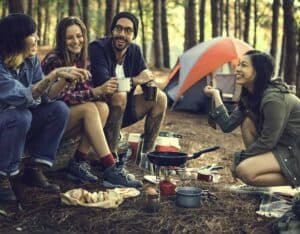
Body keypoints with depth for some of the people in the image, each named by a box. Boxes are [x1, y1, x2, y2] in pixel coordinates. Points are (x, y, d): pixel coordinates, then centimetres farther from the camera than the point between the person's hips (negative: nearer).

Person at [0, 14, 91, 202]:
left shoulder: (31, 60, -4)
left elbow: (44, 96, -8)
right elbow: (24, 97, -35)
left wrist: (66, 78, -22)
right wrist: (54, 75, -39)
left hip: (19, 123, 7)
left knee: (59, 109, -11)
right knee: (21, 115, -35)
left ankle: (34, 169, -5)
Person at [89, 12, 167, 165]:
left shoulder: (135, 51, 1)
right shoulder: (97, 48, -19)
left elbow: (147, 79, 5)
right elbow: (102, 82, -32)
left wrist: (150, 84, -22)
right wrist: (136, 80, -23)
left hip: (123, 111, 7)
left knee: (159, 97, -5)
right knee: (118, 95, -35)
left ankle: (147, 153, 0)